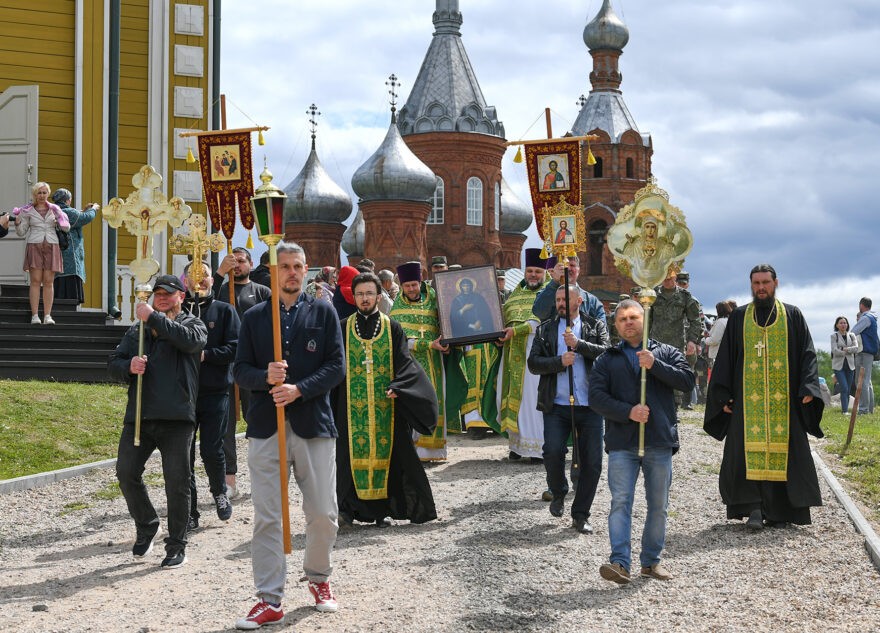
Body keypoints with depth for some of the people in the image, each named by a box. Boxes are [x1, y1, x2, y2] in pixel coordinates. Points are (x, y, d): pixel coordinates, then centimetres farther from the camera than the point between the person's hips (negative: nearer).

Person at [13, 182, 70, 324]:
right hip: (34, 246, -1)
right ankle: (34, 315, -7)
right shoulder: (27, 211, 8)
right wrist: (17, 222, -10)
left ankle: (47, 316, -4)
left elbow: (66, 229, 11)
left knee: (49, 282, -3)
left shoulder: (55, 209, 10)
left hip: (51, 247, 1)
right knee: (35, 281, -6)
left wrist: (60, 220, -7)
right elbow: (21, 232, 9)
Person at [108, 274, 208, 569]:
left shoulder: (193, 324, 7)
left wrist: (153, 318, -16)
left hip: (176, 418, -4)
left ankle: (176, 545, 10)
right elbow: (113, 362, 13)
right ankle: (146, 526, 23)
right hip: (138, 415, 4)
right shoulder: (137, 330, 18)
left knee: (177, 482, -1)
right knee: (126, 473, 0)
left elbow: (190, 339, -18)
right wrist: (129, 366, -10)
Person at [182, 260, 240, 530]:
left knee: (212, 451, -4)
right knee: (183, 453, 1)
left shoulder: (224, 311, 6)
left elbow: (234, 348, -3)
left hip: (215, 391, -1)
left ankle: (220, 492, 26)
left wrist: (205, 354, -13)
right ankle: (189, 513, 11)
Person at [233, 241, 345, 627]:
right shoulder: (254, 317, 10)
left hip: (314, 425, 0)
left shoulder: (323, 313, 7)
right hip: (265, 428, 0)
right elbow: (240, 370, 8)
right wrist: (266, 377, -14)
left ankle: (318, 579, 29)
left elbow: (337, 366, 0)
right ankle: (269, 600, 4)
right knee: (266, 519, -1)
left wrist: (299, 389, -13)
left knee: (323, 514, 4)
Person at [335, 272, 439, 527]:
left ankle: (383, 508, 6)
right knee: (354, 453, -3)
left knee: (384, 452, 0)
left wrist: (396, 387, -19)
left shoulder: (392, 328, 6)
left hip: (386, 404, 0)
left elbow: (404, 362, 0)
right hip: (352, 407, 0)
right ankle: (349, 507, 2)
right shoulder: (344, 328, 7)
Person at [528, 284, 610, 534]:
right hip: (556, 405, 0)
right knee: (553, 451, -17)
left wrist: (579, 344, -15)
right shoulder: (545, 329, 13)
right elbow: (533, 363, 3)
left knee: (592, 462, -1)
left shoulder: (595, 326, 11)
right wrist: (560, 361, -11)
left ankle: (580, 515, 13)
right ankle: (558, 493, 14)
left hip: (589, 406, 0)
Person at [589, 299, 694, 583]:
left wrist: (655, 365, -13)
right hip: (622, 444, -1)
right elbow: (596, 396, 0)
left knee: (658, 506, 7)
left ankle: (651, 560, 18)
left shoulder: (667, 353, 13)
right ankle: (619, 562, -16)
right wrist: (628, 412, -14)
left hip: (660, 442, 1)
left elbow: (687, 380, -2)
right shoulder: (607, 360, 13)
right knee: (620, 502, -11)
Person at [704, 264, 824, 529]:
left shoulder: (792, 316, 9)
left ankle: (778, 510, 6)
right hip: (747, 398, 0)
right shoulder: (739, 317, 11)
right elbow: (725, 358, 10)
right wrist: (723, 395, 2)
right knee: (749, 451, -9)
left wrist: (807, 388, -8)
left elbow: (807, 354, 5)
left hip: (783, 398, 0)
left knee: (782, 450, -1)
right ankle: (754, 508, -9)